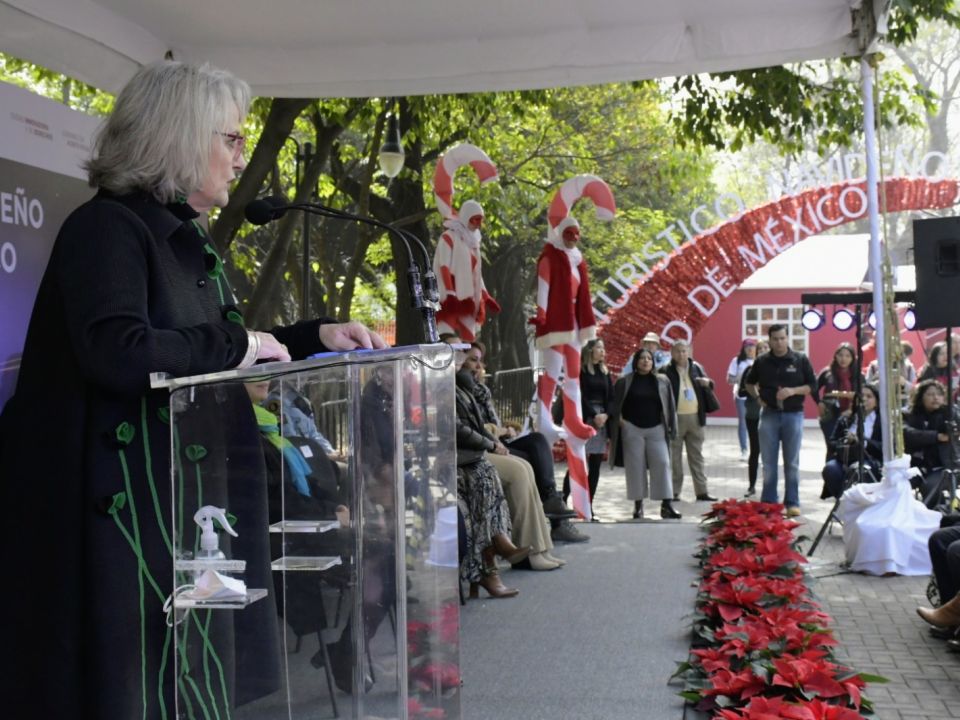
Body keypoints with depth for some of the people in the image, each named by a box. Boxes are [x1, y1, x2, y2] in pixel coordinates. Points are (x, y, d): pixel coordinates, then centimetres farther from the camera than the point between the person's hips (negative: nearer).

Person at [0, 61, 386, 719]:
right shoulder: (107, 227, -14)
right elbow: (116, 354, -30)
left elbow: (227, 349, 23)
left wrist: (315, 335, 12)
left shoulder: (186, 239, 15)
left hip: (184, 494, 9)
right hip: (119, 501, -9)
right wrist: (235, 344, -18)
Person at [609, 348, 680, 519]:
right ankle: (638, 505, 9)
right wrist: (619, 419, -5)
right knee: (636, 467, 2)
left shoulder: (662, 381, 6)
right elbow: (615, 405, 6)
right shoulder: (624, 382, 1)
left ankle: (666, 505, -3)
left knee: (662, 465, -5)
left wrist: (670, 427, 2)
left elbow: (669, 405, 7)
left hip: (656, 429, 1)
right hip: (632, 430, -1)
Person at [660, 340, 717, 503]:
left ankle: (702, 491, 14)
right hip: (675, 418, -4)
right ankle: (674, 492, 9)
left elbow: (708, 385, 18)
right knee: (674, 457, 3)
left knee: (697, 456, 10)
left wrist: (708, 383, -5)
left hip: (695, 417, 4)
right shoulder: (666, 371, -6)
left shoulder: (696, 367, 8)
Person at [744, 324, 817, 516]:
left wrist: (792, 391, -16)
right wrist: (758, 397, 1)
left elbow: (812, 386, -1)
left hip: (793, 415, -2)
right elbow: (749, 383, 18)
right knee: (768, 462, 6)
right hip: (769, 414, 2)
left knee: (792, 462, 4)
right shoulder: (762, 361, 4)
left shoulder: (801, 360, -2)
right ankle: (768, 502, 13)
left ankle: (792, 502, 11)